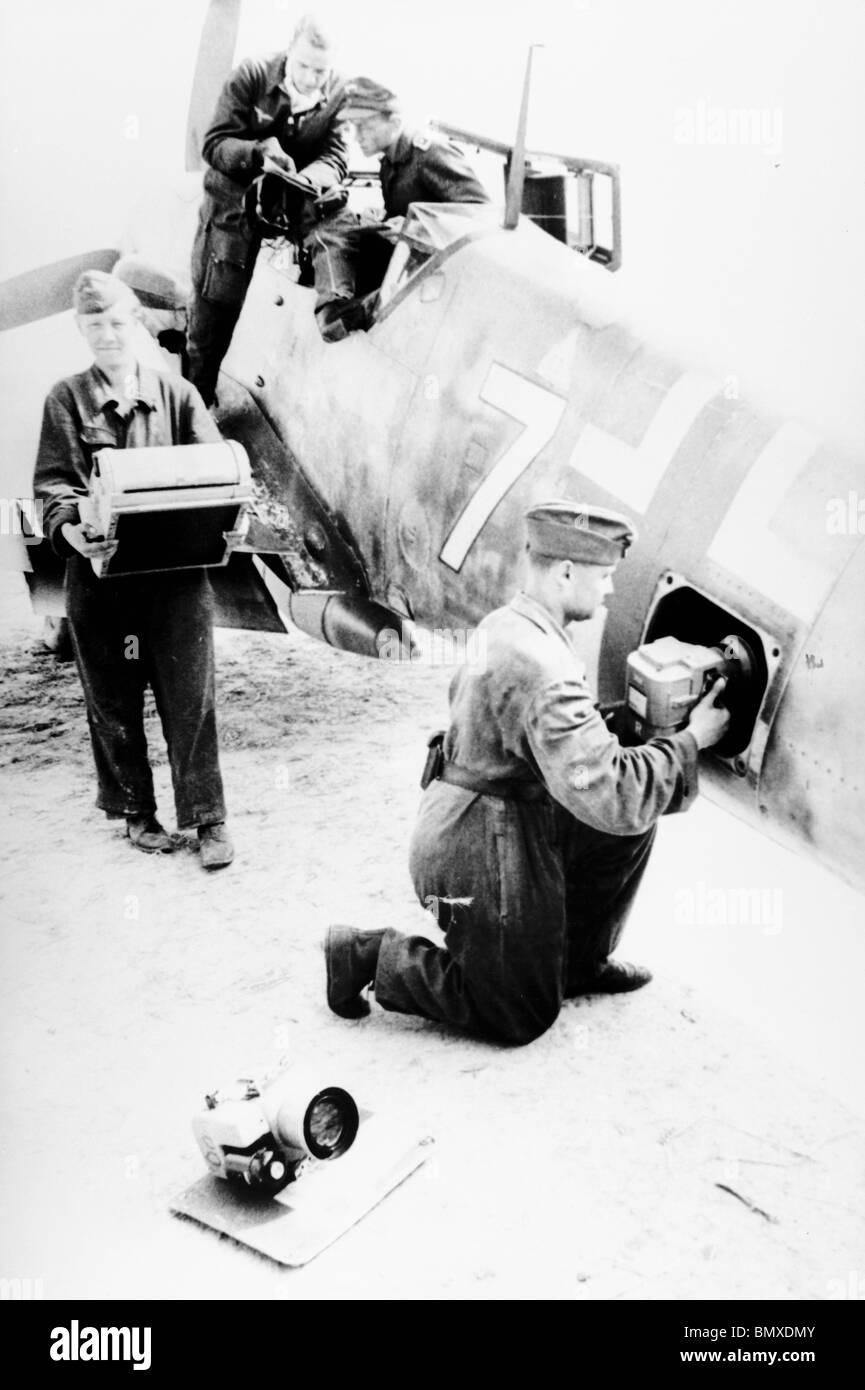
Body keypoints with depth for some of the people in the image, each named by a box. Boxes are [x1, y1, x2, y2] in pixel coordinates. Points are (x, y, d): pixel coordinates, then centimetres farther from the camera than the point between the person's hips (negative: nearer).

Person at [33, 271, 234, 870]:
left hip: (178, 568, 0)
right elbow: (54, 482, -1)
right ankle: (137, 813, 26)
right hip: (101, 571, 1)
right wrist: (68, 528, -22)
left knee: (191, 695, 0)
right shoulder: (66, 400, 6)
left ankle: (208, 817, 11)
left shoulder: (177, 394, 7)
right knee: (113, 700, 9)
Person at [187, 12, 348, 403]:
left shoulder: (337, 95, -8)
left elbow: (335, 156, -12)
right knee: (213, 305, 1)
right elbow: (214, 144, -15)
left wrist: (313, 176, -35)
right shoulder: (251, 76, -14)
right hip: (233, 204, -2)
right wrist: (258, 153, -34)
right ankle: (196, 402, 18)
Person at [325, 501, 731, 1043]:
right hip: (482, 856, -9)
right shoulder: (544, 668, -27)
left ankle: (580, 962, 22)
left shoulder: (502, 626, 4)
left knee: (635, 821, 10)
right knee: (522, 1019, 8)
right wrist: (690, 741, -18)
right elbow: (611, 796, -32)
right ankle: (370, 956, 9)